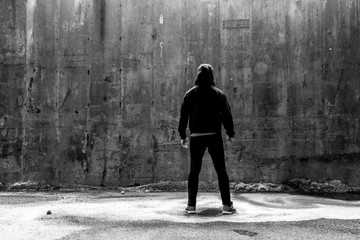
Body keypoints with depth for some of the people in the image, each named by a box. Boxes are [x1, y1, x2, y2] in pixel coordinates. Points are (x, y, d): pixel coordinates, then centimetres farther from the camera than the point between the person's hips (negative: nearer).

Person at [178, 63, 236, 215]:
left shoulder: (190, 94, 3)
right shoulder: (219, 94, 0)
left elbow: (183, 116, 3)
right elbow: (227, 115, 2)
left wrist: (182, 136, 10)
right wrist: (230, 133, 13)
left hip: (196, 137, 1)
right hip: (214, 136, -1)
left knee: (194, 171, 8)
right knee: (221, 171, 5)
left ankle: (191, 205, 8)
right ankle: (227, 205, 5)